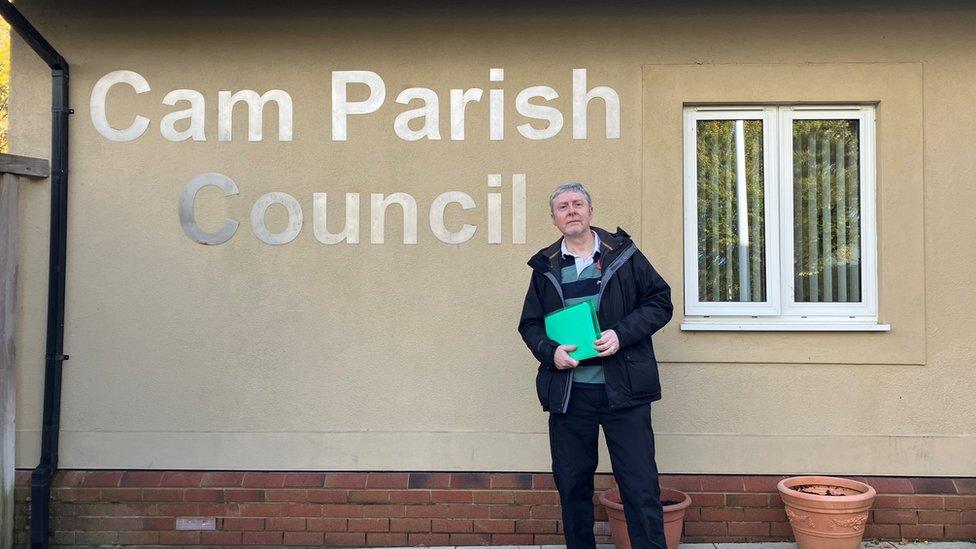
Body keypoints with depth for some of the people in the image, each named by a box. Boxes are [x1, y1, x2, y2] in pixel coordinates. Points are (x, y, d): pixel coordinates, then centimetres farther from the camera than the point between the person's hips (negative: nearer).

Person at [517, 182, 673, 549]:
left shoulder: (623, 253, 5)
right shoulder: (545, 267, 11)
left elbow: (660, 302, 3)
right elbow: (529, 324, 15)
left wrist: (621, 334, -12)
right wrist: (549, 351, -6)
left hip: (623, 390, -2)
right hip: (568, 392, 2)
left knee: (640, 487, -1)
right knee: (572, 487, 11)